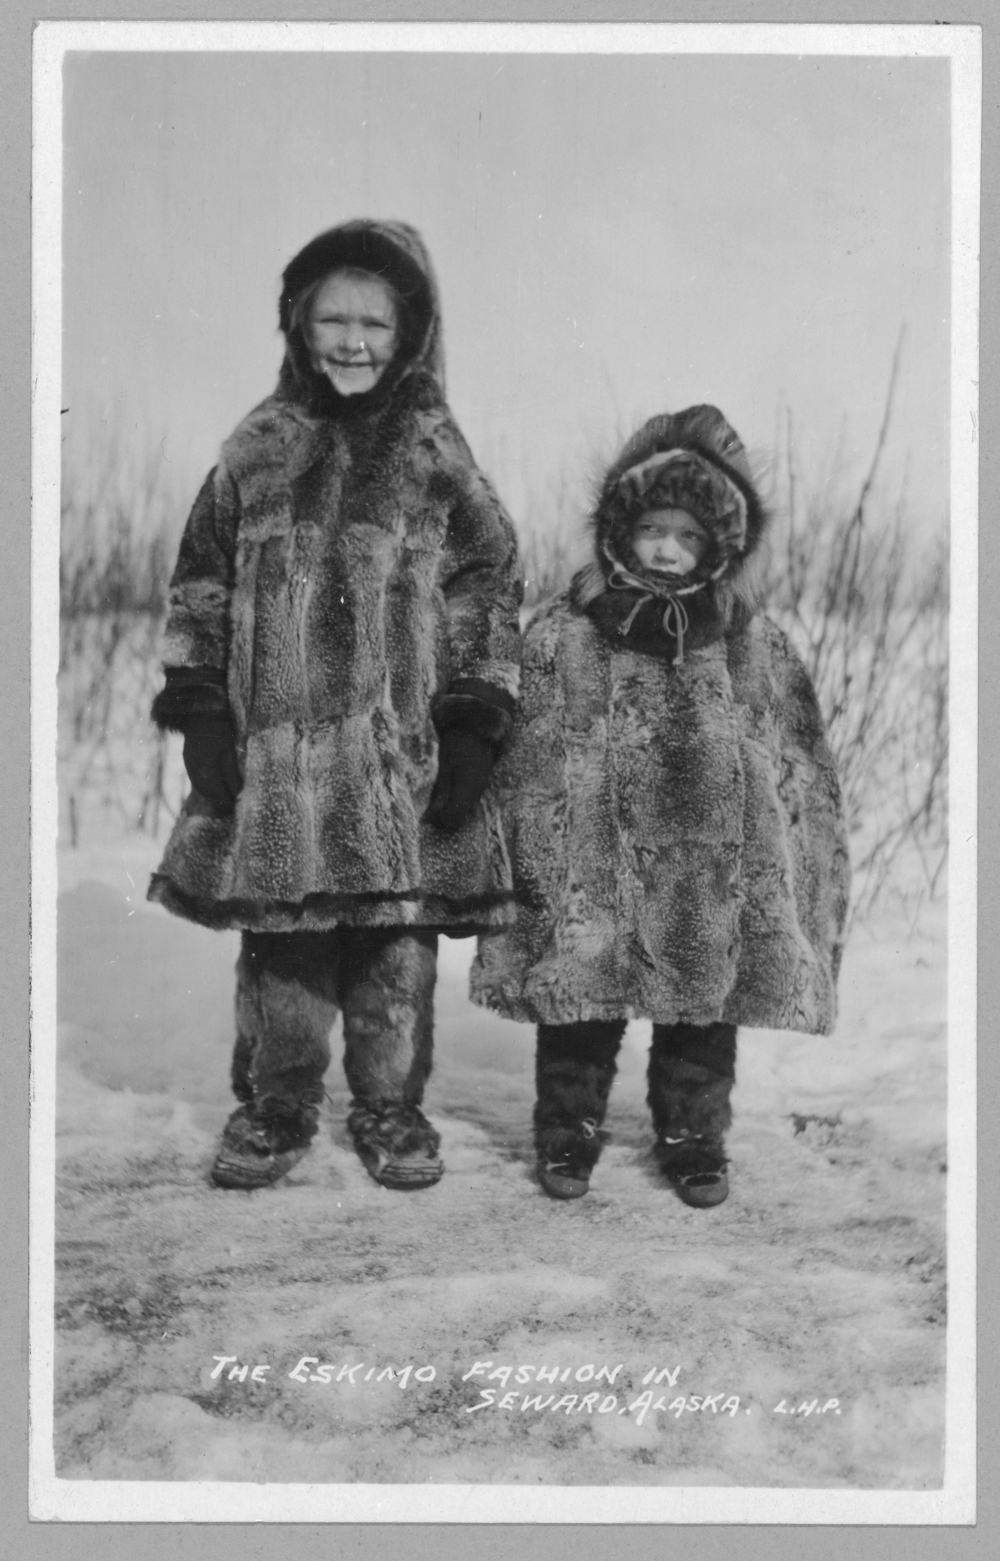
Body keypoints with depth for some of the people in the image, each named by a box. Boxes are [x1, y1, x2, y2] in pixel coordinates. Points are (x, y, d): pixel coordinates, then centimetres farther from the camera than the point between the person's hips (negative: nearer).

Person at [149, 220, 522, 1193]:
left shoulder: (433, 454, 3)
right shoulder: (260, 446, 7)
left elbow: (488, 593, 2)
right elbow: (202, 580, 10)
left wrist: (474, 726, -4)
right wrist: (198, 707, 3)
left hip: (401, 749, -1)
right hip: (274, 747, 1)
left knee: (397, 938, 5)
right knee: (278, 935, 8)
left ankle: (389, 1109, 23)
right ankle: (275, 1104, 26)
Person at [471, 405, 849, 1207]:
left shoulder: (752, 644, 2)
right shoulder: (565, 636, -3)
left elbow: (798, 766, 7)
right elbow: (529, 764, -2)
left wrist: (784, 873, 2)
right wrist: (535, 865, -5)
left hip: (711, 884, 2)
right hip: (593, 875, -1)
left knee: (703, 1019, 13)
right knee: (579, 1005, 9)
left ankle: (693, 1136, 31)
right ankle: (570, 1127, 28)